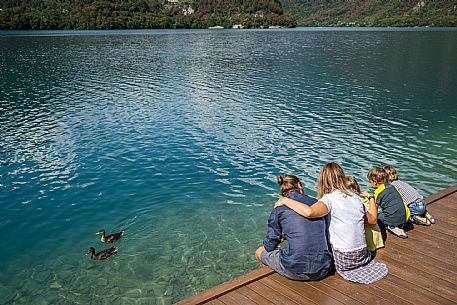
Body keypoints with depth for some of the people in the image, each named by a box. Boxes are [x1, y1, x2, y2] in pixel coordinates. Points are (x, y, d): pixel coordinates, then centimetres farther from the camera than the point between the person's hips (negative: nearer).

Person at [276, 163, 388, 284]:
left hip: (343, 260, -6)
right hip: (362, 255, 7)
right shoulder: (356, 198, 3)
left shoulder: (330, 198, -16)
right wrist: (371, 198, 33)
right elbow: (372, 220, 17)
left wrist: (285, 200, -21)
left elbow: (309, 212, -36)